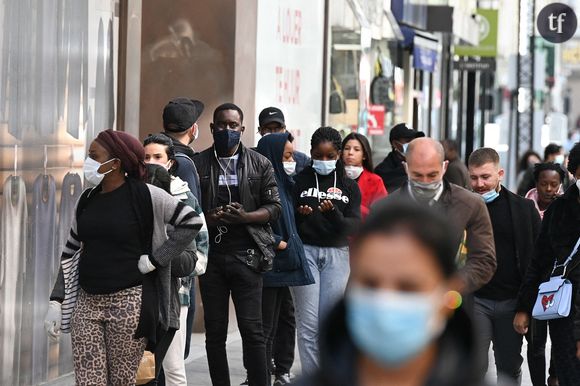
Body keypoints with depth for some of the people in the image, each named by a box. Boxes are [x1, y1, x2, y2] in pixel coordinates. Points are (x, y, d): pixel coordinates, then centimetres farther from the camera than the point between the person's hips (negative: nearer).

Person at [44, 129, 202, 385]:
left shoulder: (144, 195, -6)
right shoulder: (87, 200, 11)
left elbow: (192, 222, -9)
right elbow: (70, 254, 16)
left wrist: (154, 260, -12)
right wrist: (56, 302, 9)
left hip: (128, 302, -5)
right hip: (87, 302, 5)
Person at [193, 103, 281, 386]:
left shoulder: (260, 165, 8)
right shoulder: (198, 164, 9)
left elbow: (274, 207, 5)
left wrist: (245, 217, -12)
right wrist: (207, 218, -15)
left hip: (246, 254, -1)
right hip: (210, 254, 1)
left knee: (252, 329, -6)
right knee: (214, 332, 5)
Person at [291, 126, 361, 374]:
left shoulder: (349, 187, 10)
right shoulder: (299, 181, 4)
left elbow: (354, 227, 0)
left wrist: (333, 213, -17)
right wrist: (299, 214, -20)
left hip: (336, 254, 2)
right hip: (305, 251, -2)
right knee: (308, 323, -6)